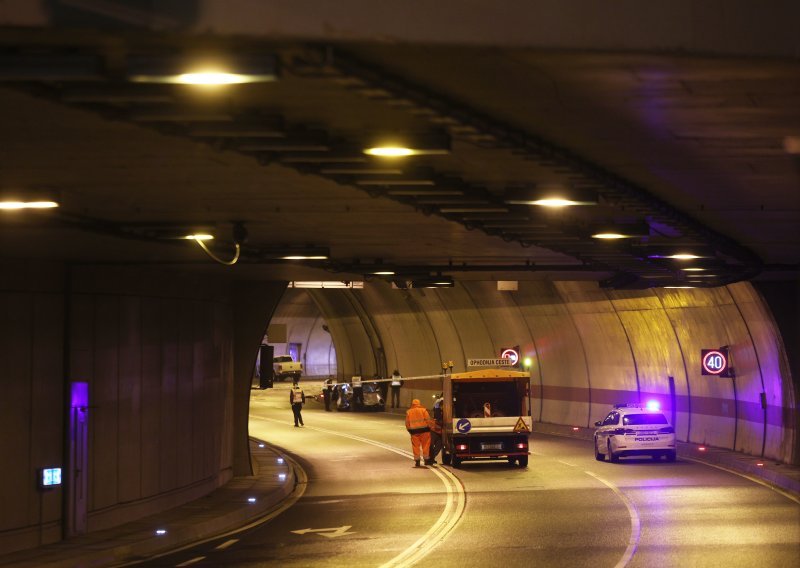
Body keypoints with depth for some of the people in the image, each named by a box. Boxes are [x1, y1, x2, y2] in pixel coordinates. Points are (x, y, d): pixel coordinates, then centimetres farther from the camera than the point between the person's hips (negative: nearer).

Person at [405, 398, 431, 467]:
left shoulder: (408, 412, 7)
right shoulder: (423, 410, -1)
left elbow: (407, 423, 9)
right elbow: (428, 420, -7)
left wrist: (409, 429, 20)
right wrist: (429, 427, 6)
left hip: (414, 431, 2)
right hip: (424, 430, -2)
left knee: (416, 446, 7)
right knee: (425, 445, 6)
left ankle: (417, 461, 6)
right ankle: (426, 459, 8)